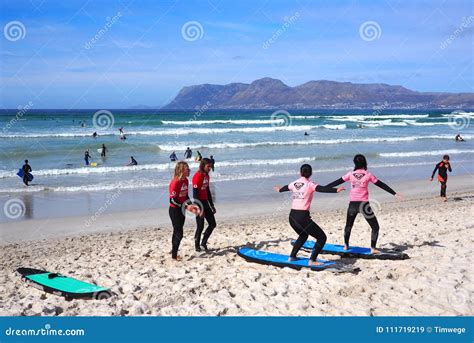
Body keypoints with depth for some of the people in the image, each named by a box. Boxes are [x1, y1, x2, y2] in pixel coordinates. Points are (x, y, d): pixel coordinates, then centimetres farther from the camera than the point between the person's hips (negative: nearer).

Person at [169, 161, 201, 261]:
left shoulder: (185, 181, 3)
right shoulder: (175, 182, -22)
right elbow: (172, 200, -22)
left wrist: (191, 205, -2)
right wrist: (186, 206, -23)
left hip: (181, 210, 8)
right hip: (174, 210, -8)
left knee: (177, 232, 14)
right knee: (179, 234, -4)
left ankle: (174, 253, 24)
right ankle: (174, 255, 7)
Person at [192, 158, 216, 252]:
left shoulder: (206, 176, 9)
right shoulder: (197, 177, -17)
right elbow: (195, 194, -19)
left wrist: (212, 205, 19)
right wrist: (200, 209, -21)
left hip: (205, 202, 8)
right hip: (199, 203, -8)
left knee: (212, 224, 9)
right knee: (200, 226, -1)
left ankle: (203, 242, 23)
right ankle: (197, 245, 17)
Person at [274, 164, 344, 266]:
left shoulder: (294, 183, 14)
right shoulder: (309, 184, -6)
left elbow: (286, 187, 36)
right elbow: (322, 189, -24)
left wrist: (279, 190, 59)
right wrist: (336, 190, -35)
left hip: (292, 216, 8)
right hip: (302, 217, -8)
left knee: (303, 235, 33)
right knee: (322, 237, 2)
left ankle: (292, 256, 35)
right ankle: (312, 260, -8)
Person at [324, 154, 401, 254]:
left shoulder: (351, 174, 2)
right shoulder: (368, 175, -1)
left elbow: (337, 182, 7)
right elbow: (381, 185, 4)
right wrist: (394, 193, 12)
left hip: (353, 204, 3)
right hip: (364, 204, -2)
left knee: (348, 226, 24)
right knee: (375, 227, 9)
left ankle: (346, 245, 30)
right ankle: (373, 248, 0)